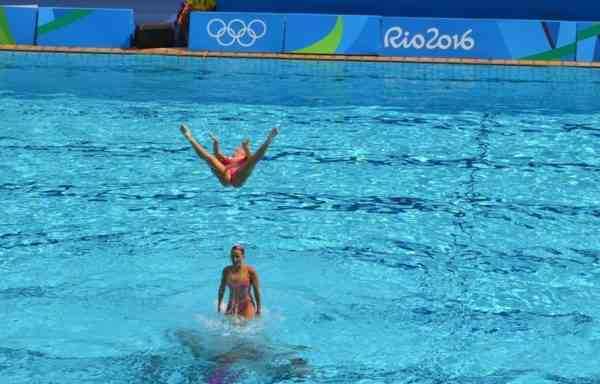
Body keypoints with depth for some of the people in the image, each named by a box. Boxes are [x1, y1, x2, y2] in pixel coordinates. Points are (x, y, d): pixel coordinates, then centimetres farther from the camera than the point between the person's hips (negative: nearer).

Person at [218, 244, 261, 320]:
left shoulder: (250, 271, -11)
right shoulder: (226, 271, -2)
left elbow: (256, 291, -6)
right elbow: (222, 288, 12)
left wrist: (258, 309, -4)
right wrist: (219, 305, 15)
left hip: (247, 306, -3)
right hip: (232, 306, 3)